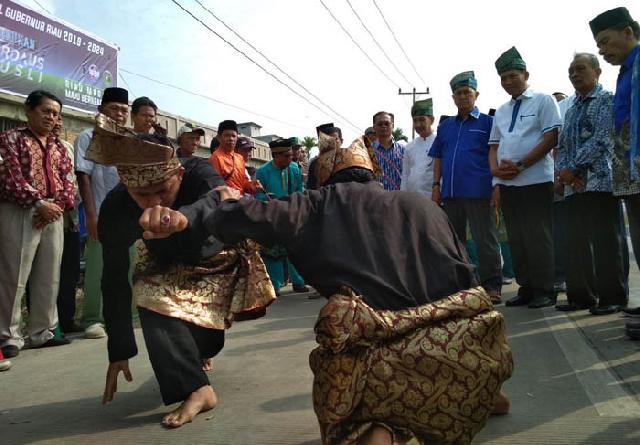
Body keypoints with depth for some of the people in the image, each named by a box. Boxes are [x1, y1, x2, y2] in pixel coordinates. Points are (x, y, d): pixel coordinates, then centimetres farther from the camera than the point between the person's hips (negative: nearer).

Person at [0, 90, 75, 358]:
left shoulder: (59, 146, 18)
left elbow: (67, 180, 11)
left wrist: (58, 206, -7)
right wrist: (39, 204, -17)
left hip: (53, 213, 5)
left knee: (49, 277, 7)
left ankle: (41, 332, 17)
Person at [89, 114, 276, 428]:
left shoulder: (198, 173, -38)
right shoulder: (115, 209, -31)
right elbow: (115, 279, -26)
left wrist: (182, 216, -86)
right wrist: (119, 351, -25)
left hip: (219, 260, 0)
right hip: (169, 268, 1)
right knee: (151, 298, -30)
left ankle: (195, 354, 38)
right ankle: (197, 389, -24)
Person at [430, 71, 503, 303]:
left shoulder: (487, 122, 4)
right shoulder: (446, 126, 18)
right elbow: (438, 158, 19)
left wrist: (498, 186, -10)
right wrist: (436, 185, 9)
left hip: (479, 193, -5)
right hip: (450, 193, 6)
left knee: (485, 241, -3)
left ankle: (492, 286, 3)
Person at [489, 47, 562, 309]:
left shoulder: (544, 101, 2)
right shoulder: (501, 112, 20)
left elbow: (551, 138, -7)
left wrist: (520, 165, -15)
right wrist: (496, 168, -3)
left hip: (535, 179, -6)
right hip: (506, 183, 6)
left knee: (537, 236, -5)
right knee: (516, 238, 8)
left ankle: (544, 290, 3)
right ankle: (525, 288, 15)